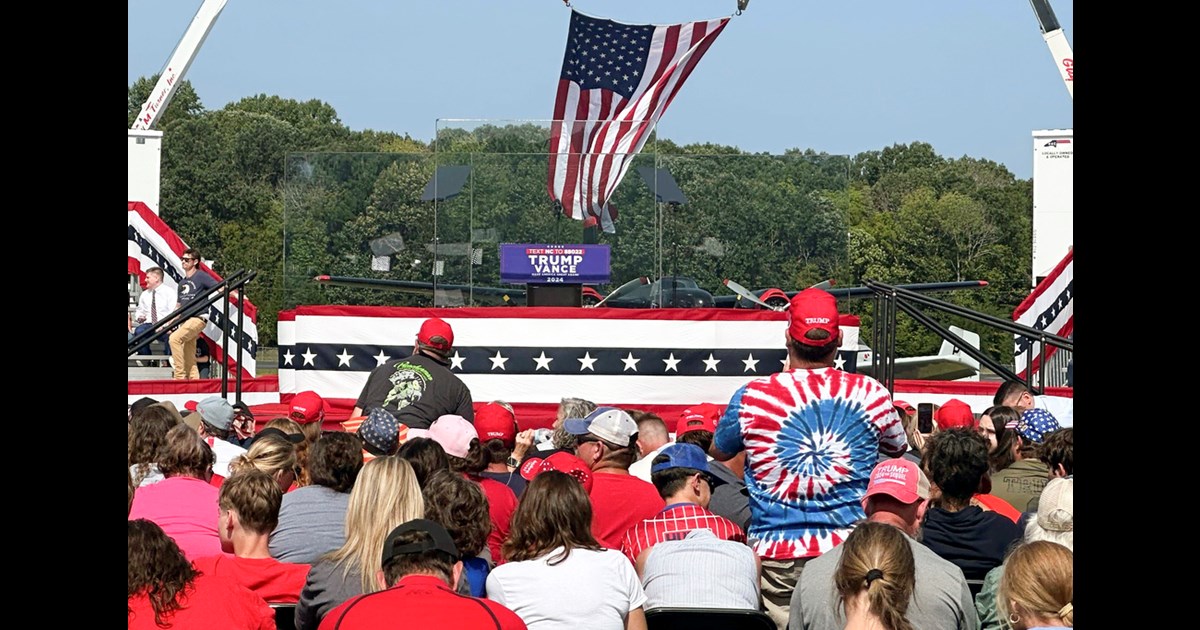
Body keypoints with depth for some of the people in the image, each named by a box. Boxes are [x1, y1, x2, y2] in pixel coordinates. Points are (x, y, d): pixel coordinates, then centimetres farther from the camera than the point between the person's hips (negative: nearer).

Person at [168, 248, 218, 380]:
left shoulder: (201, 276, 0)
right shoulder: (183, 283, 21)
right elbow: (179, 306, 26)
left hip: (197, 318, -8)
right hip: (185, 320, 8)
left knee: (174, 338, -26)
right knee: (189, 359, 5)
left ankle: (179, 375, -23)